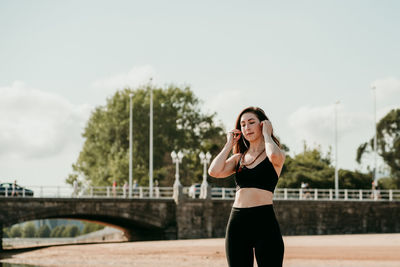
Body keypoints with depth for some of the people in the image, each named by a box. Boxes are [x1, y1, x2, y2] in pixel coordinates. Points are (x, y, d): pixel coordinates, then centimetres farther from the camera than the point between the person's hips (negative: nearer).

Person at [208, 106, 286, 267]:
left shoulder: (277, 154, 5)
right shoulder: (238, 158, 16)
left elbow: (274, 156, -21)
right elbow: (214, 171, -1)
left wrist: (266, 134, -2)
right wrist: (229, 144, 8)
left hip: (265, 223, -4)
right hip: (237, 223, 5)